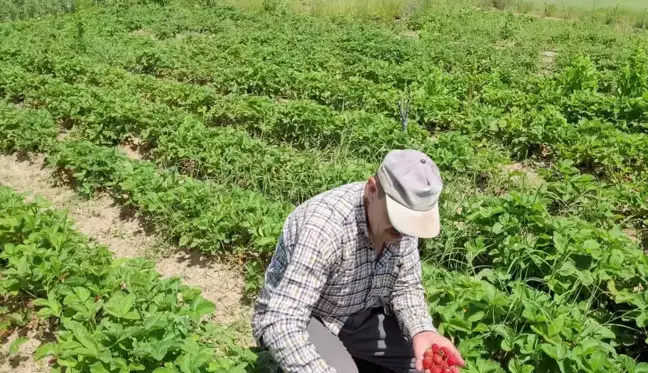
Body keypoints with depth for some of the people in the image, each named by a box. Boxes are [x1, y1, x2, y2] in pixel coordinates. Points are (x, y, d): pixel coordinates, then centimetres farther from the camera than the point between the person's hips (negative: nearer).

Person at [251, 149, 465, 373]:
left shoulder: (401, 217, -14)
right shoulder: (325, 224, -36)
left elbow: (406, 286, -2)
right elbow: (281, 323, -39)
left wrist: (421, 330, -23)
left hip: (362, 314, 6)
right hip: (308, 319, -5)